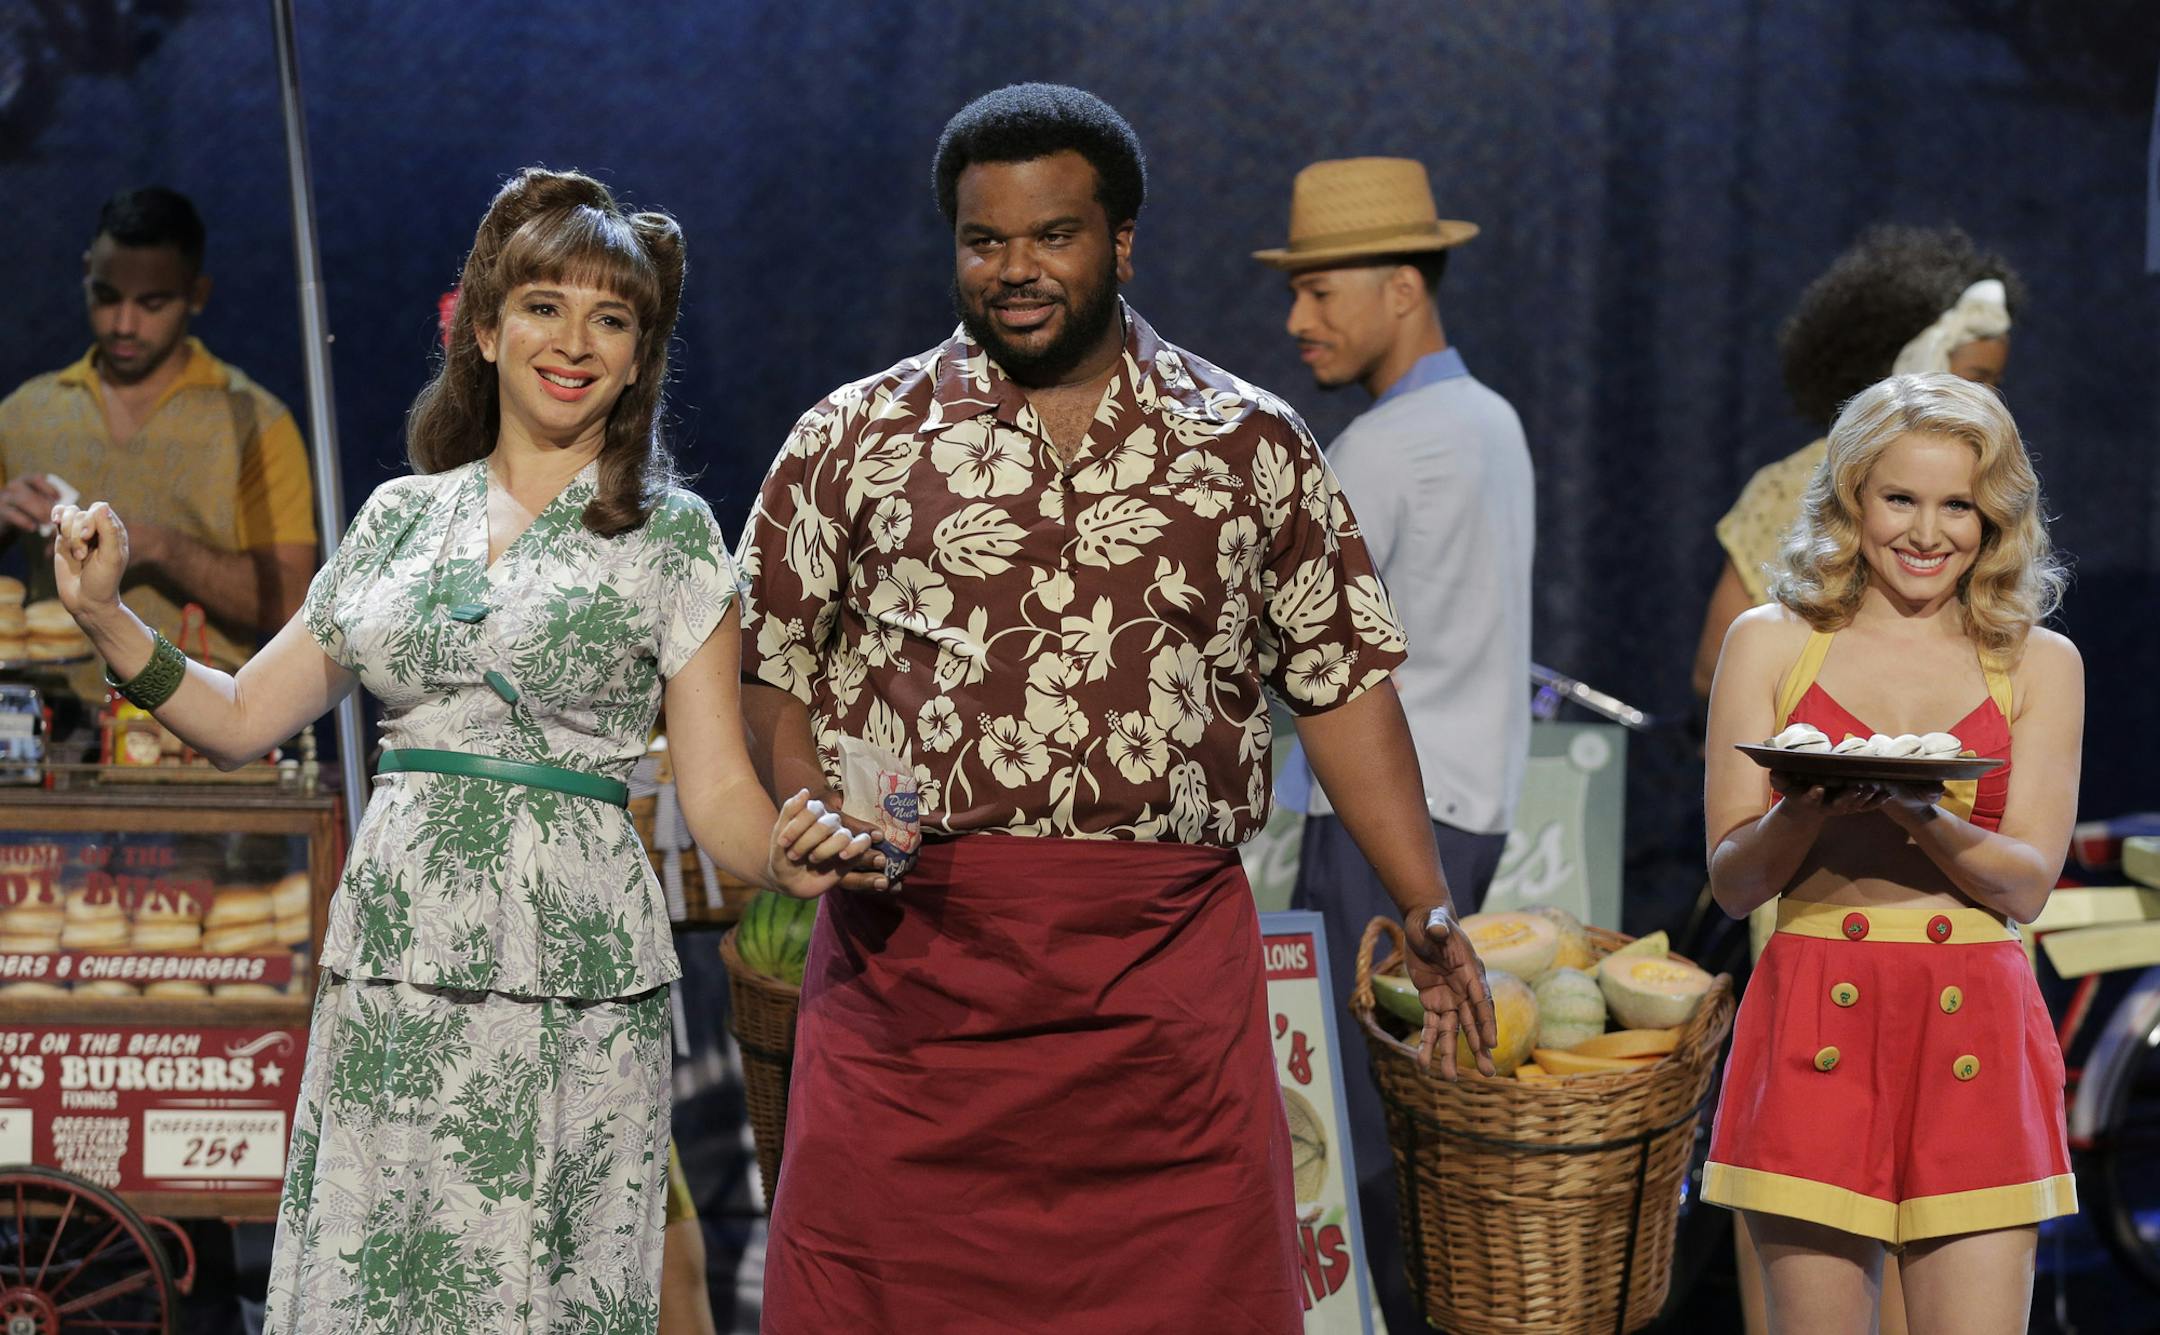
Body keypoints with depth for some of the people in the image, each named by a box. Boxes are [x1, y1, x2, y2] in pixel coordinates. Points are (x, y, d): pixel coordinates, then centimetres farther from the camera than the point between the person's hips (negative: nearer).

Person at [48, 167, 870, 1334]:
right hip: (390, 972, 3)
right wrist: (107, 620, 4)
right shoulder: (403, 517, 12)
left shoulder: (671, 536, 4)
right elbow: (243, 718, 16)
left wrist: (790, 856, -20)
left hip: (565, 974, -3)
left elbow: (718, 792, 0)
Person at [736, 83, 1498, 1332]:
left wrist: (1429, 911, 4)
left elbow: (1343, 679, 11)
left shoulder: (1253, 445, 11)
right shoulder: (853, 439, 9)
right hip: (915, 951, 0)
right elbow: (768, 668, 9)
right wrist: (820, 819, -9)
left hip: (1169, 973, 1)